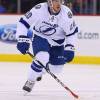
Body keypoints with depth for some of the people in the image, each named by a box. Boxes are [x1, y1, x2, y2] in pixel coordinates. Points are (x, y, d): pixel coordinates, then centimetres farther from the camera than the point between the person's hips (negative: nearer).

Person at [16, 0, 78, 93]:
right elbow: (23, 22, -20)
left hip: (57, 41, 3)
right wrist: (22, 40, -28)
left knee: (57, 68, 0)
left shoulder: (67, 13, -21)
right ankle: (30, 81, -9)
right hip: (40, 37, -3)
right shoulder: (39, 9, -27)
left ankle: (40, 70, 33)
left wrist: (69, 49, -13)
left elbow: (71, 32, -8)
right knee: (42, 58, -30)